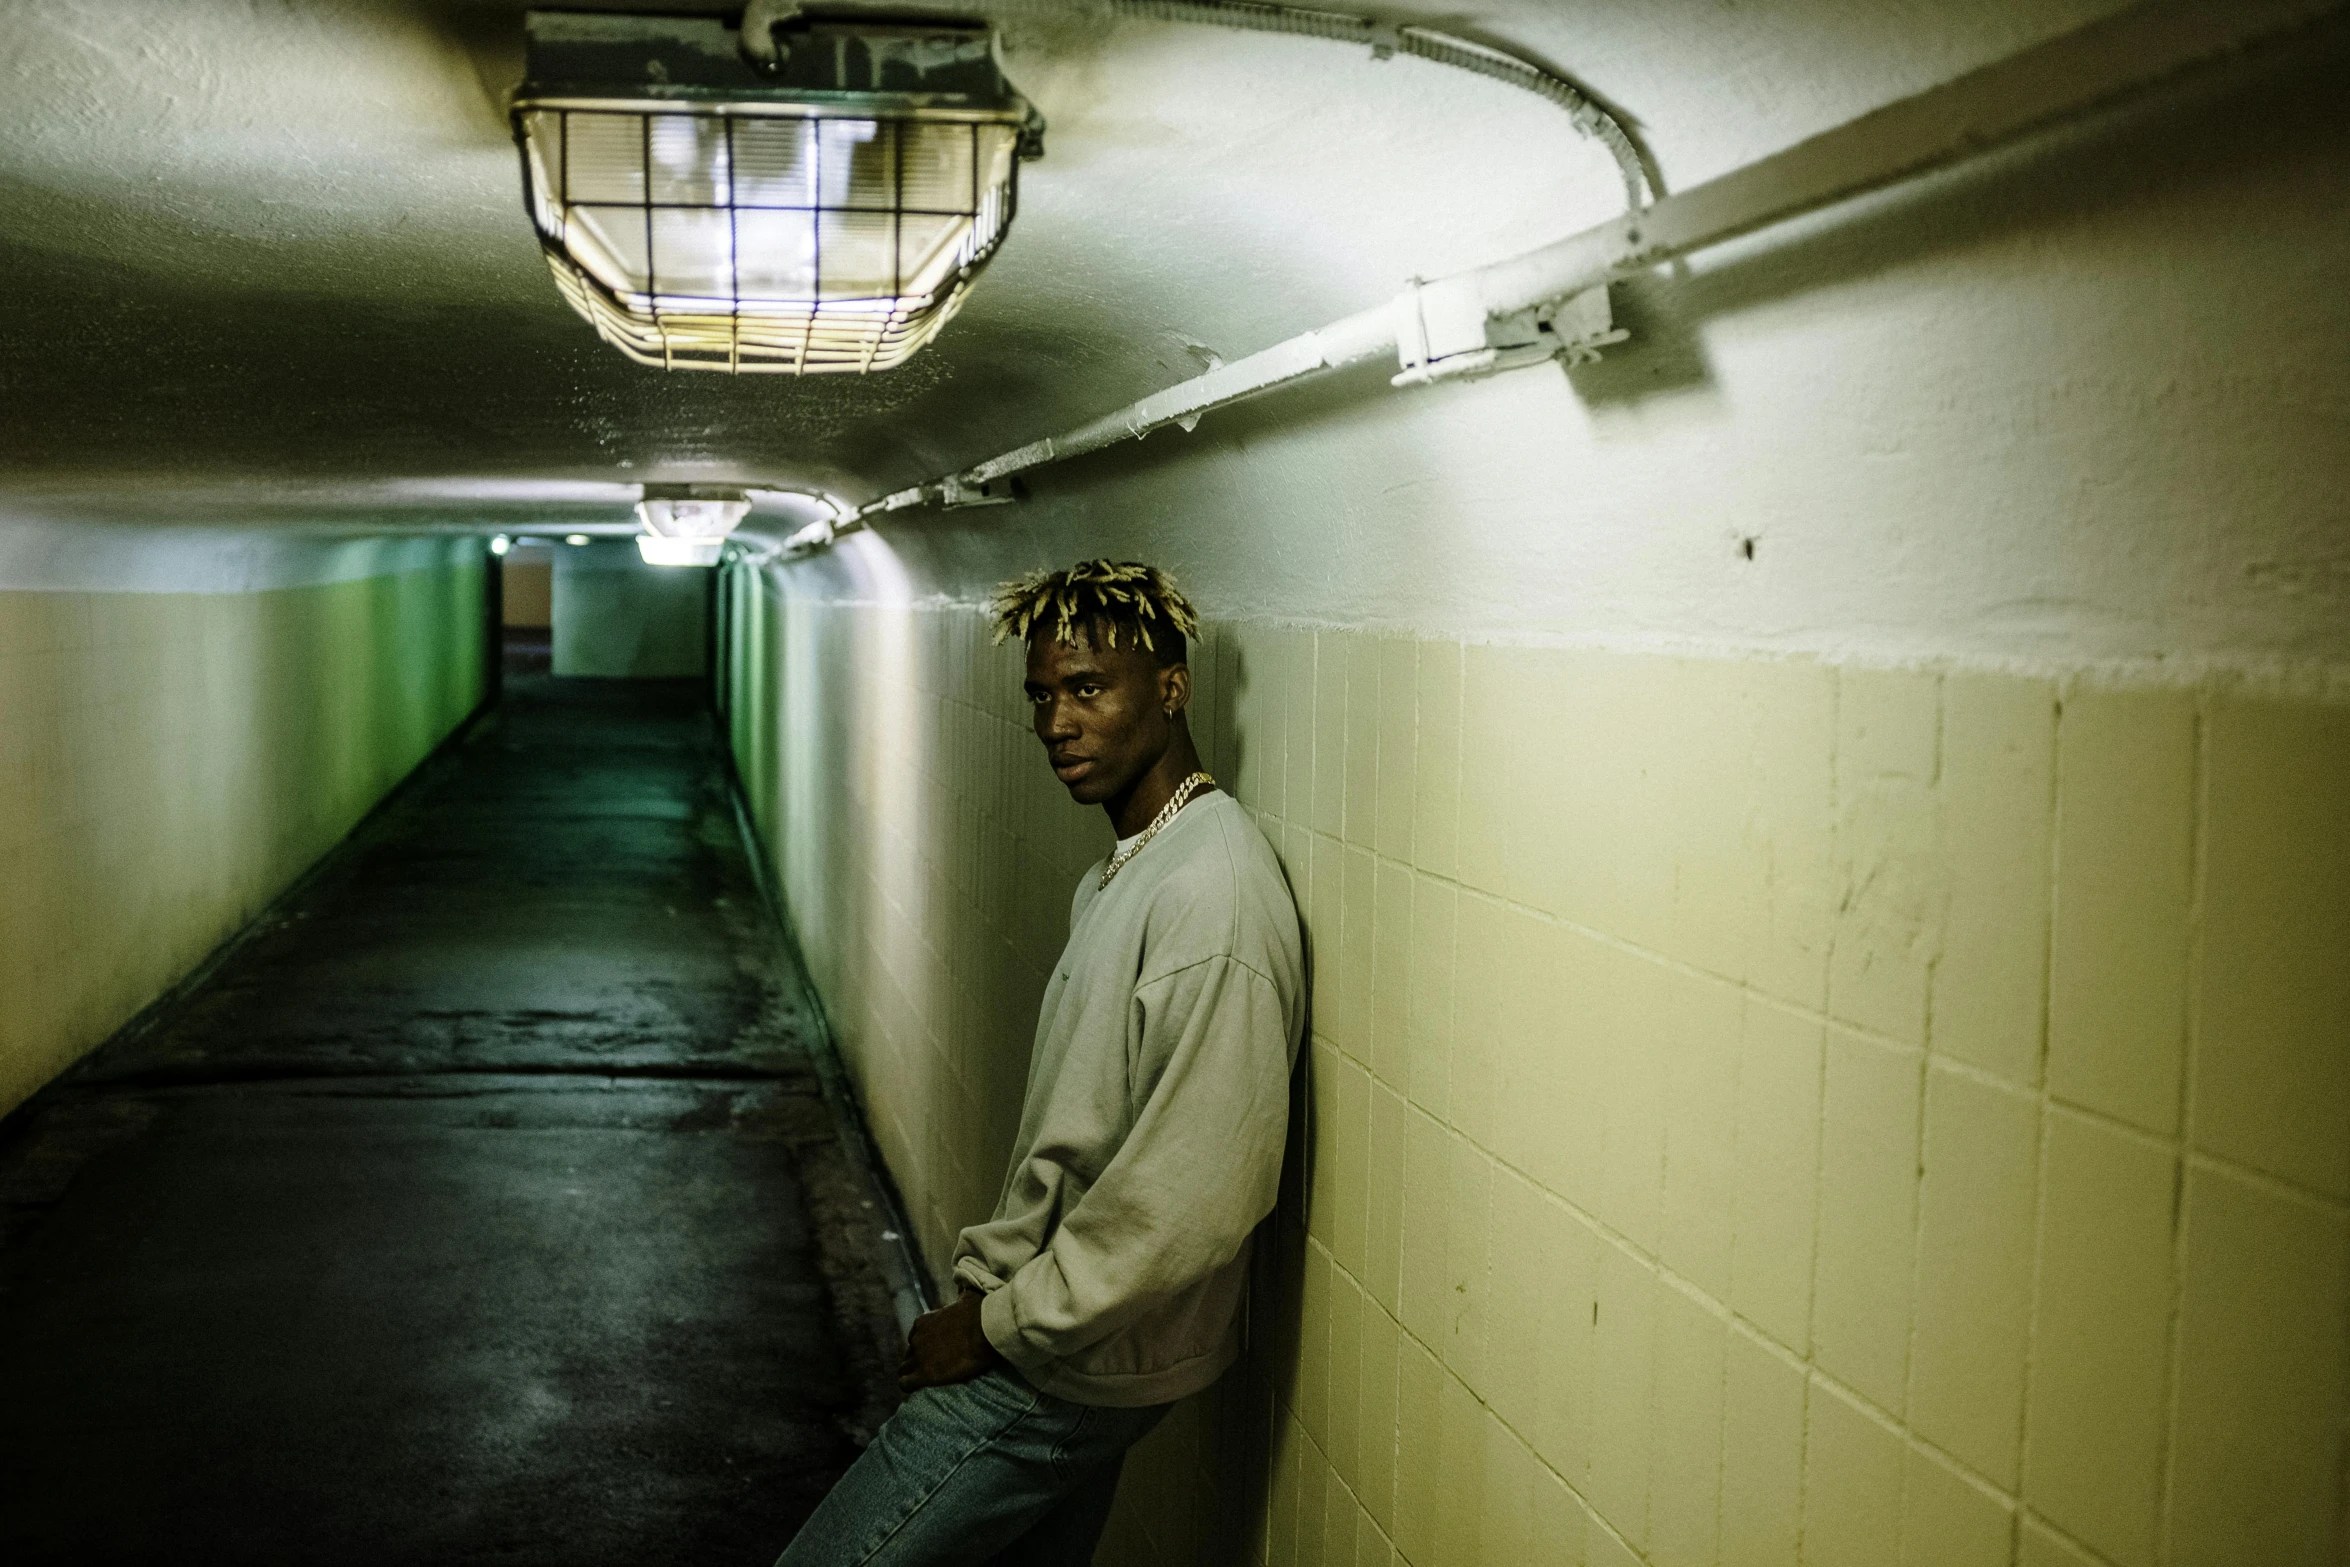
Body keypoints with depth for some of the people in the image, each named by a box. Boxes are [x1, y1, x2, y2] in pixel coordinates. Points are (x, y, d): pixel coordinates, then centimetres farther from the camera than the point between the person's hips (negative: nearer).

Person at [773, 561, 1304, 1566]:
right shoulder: (1121, 874, 11)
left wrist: (999, 1324, -16)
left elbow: (1191, 1202, -26)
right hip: (1060, 1341, 9)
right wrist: (986, 1277, 10)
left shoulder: (1212, 897, -22)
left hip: (1069, 1368, -9)